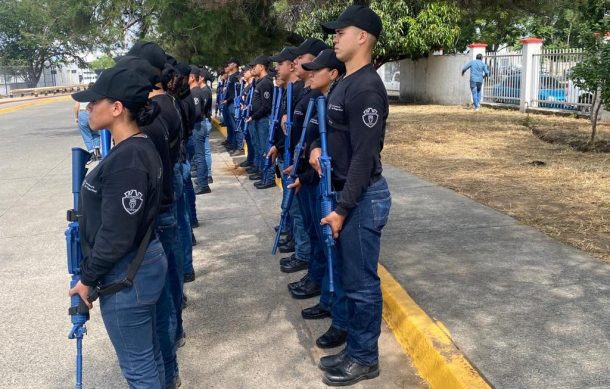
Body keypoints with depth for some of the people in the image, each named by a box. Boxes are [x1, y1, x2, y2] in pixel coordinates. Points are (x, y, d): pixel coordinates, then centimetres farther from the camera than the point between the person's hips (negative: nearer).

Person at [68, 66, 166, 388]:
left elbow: (115, 236, -24)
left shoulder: (126, 161, -26)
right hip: (142, 263, 9)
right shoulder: (139, 147, 5)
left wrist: (87, 278, -11)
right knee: (147, 351, 24)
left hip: (126, 276, -9)